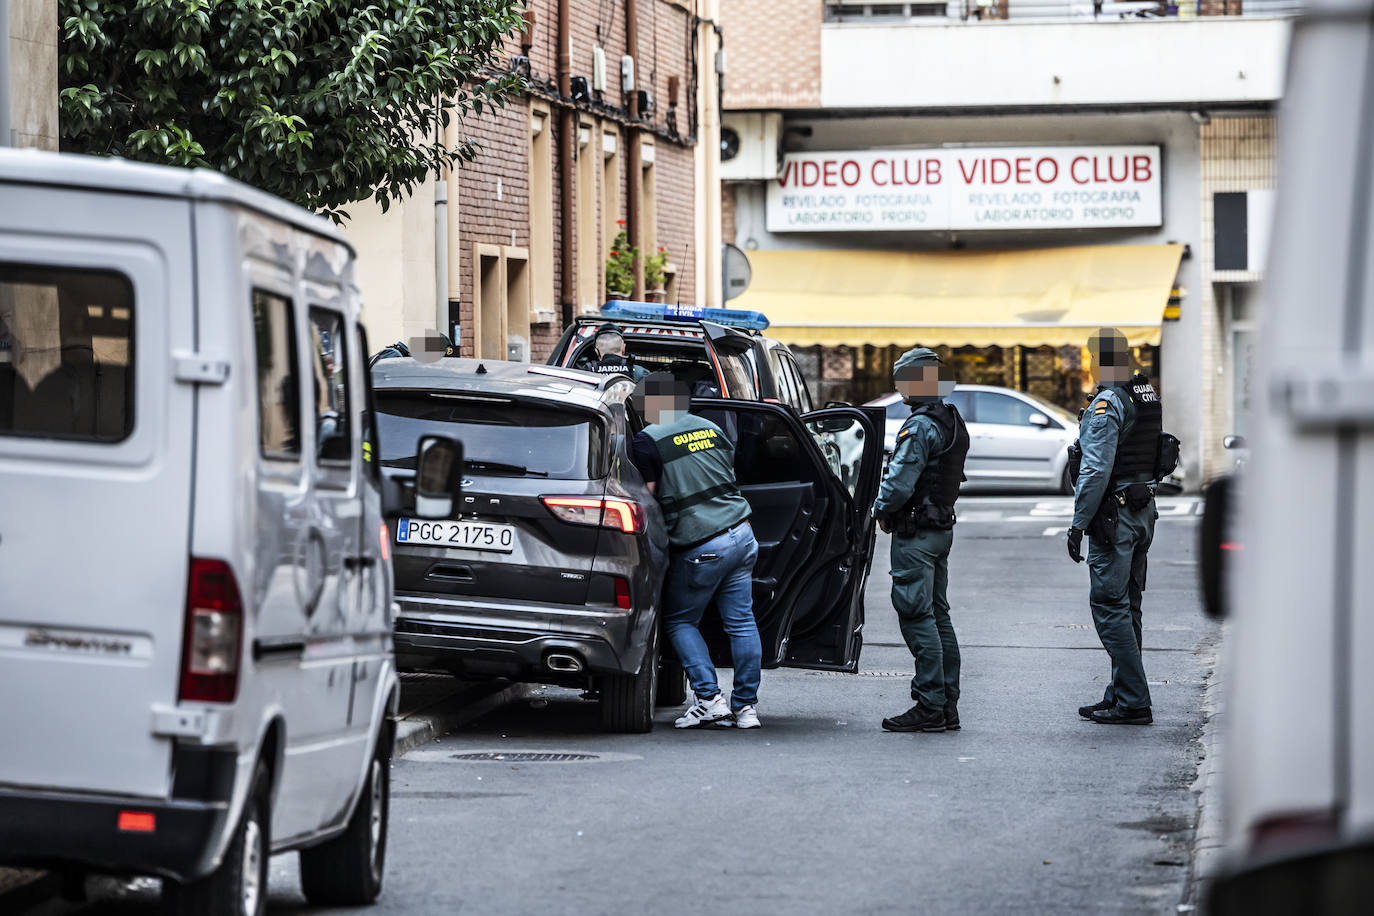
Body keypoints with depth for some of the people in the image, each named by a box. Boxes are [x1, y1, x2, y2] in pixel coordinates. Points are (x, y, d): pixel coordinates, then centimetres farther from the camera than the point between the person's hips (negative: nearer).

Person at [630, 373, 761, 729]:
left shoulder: (649, 440, -7)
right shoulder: (710, 428, 13)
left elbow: (647, 497, -6)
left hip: (700, 548, -6)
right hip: (741, 533, 6)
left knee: (680, 622, 9)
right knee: (741, 622, 8)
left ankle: (709, 698, -3)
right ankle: (746, 705, 8)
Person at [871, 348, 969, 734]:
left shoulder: (920, 426, -18)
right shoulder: (953, 422, 13)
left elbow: (900, 483, -24)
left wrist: (881, 508, -4)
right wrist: (890, 507, 12)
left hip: (916, 533, -10)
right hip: (943, 526, 10)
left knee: (917, 617, -8)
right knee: (938, 616, 13)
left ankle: (930, 706, -9)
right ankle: (948, 705, 15)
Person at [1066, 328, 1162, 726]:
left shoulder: (1106, 405, -16)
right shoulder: (1148, 397, 11)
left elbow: (1096, 470, -21)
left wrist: (1078, 525, -17)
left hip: (1113, 514, -9)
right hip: (1144, 510, 9)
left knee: (1109, 605, -7)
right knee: (1126, 606, 15)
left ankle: (1133, 702, -10)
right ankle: (1120, 694, 19)